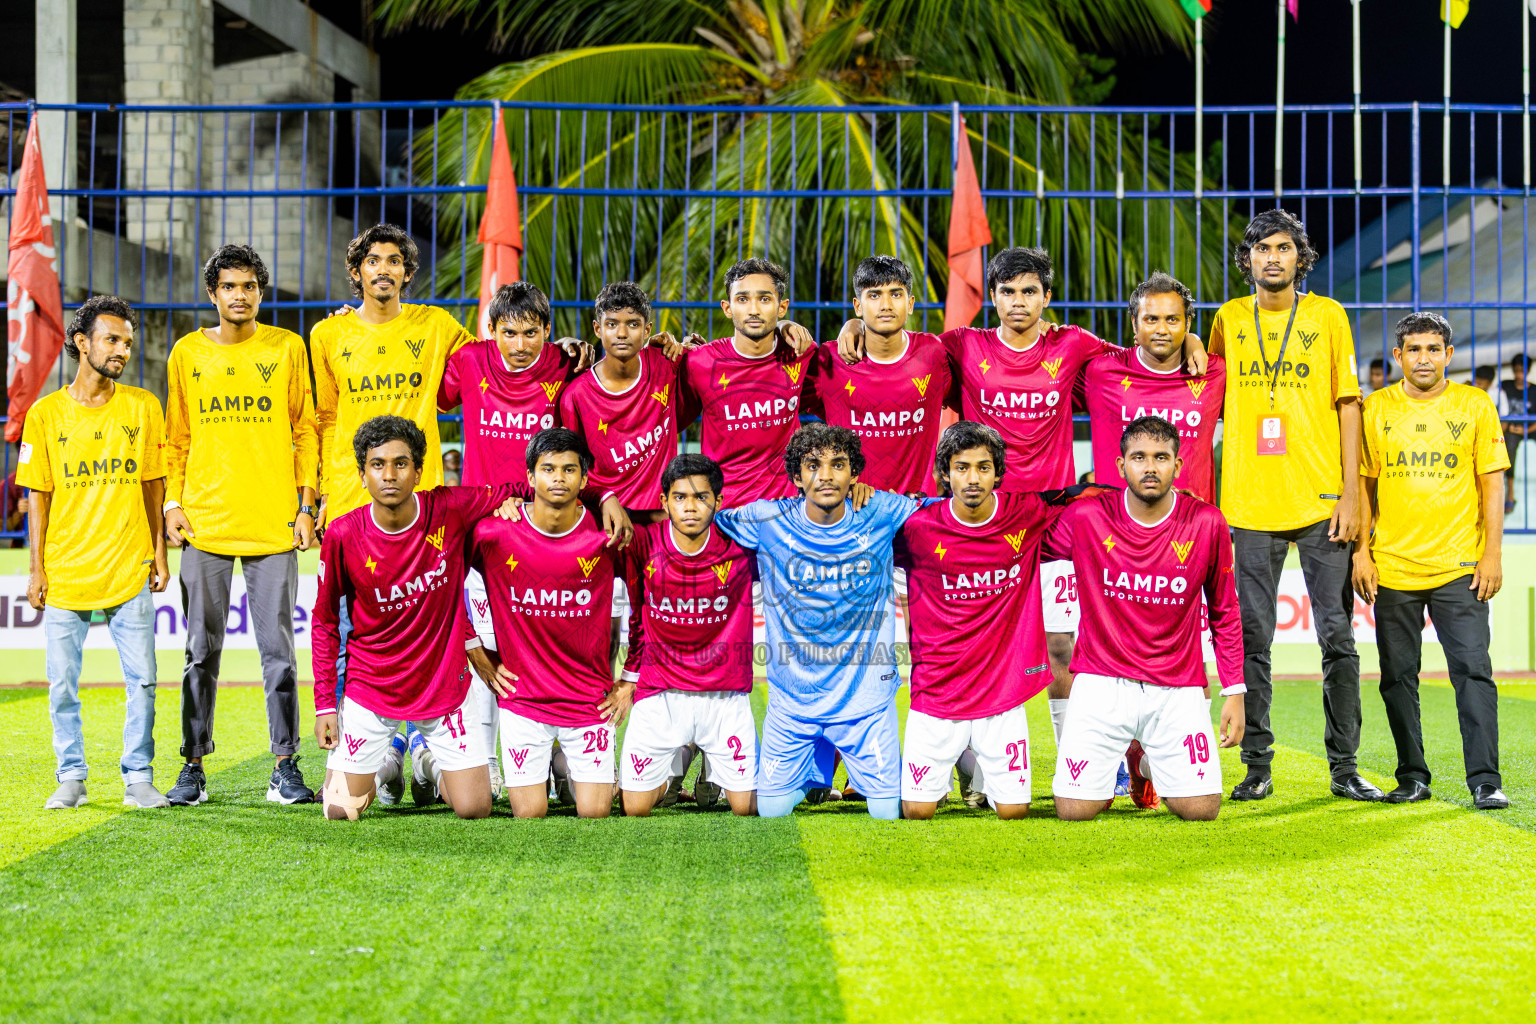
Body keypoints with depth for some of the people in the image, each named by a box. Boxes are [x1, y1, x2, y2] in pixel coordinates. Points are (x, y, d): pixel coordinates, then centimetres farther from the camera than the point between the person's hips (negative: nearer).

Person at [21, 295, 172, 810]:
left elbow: (152, 485, 10)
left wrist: (159, 553, 6)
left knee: (141, 679, -1)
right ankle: (71, 777, 17)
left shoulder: (143, 407, 4)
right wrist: (37, 569, 1)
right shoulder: (45, 414, 2)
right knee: (62, 684, 4)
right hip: (65, 572, 0)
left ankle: (138, 777, 11)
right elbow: (38, 496, 4)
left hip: (129, 571, 0)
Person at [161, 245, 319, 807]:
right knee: (202, 649, 4)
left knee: (277, 647, 0)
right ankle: (193, 766, 11)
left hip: (273, 524, -1)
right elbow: (176, 438, 13)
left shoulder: (287, 348, 6)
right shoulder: (187, 353, 9)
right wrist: (173, 502, 2)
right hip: (205, 524, 1)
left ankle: (286, 766, 6)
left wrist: (306, 506, 0)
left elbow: (306, 431, 7)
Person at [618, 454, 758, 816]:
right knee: (635, 809, 0)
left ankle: (713, 770, 35)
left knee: (748, 807, 1)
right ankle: (674, 761, 33)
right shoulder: (643, 545, -10)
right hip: (659, 696, 0)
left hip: (726, 696, 0)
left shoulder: (741, 546, -8)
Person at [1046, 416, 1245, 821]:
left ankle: (1153, 763, 25)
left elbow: (1224, 613, 7)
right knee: (1074, 810, -10)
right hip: (1102, 681, -1)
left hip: (1177, 689, 1)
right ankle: (1106, 768, 26)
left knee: (1201, 809, -9)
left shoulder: (1207, 523, -4)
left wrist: (1234, 691, 5)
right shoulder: (1086, 517, -7)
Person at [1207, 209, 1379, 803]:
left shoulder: (1328, 315, 6)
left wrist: (1351, 492, -5)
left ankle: (1343, 766, 8)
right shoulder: (1229, 319, 10)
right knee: (1251, 638, 2)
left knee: (1337, 636, 0)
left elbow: (1348, 405, 4)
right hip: (1251, 504, 1)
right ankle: (1257, 767, 9)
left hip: (1321, 502, -1)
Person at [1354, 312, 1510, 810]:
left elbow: (1492, 484, 4)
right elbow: (1363, 484, 9)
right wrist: (1361, 552, 1)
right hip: (1393, 567, 2)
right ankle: (1413, 777, 17)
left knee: (1473, 670, -9)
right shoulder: (1376, 409, 6)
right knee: (1398, 677, 6)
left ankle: (1485, 781, -7)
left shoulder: (1475, 406, 3)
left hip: (1459, 566, -2)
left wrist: (1492, 554, -3)